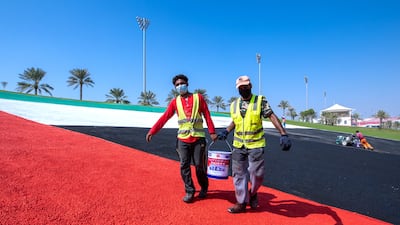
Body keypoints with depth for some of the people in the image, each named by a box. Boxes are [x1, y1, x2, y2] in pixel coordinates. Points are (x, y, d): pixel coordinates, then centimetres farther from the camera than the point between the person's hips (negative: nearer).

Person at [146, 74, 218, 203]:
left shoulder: (198, 97, 4)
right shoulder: (175, 102, 6)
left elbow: (207, 115, 2)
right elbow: (164, 117, 0)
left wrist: (212, 132, -5)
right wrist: (152, 131, -8)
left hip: (198, 138, -1)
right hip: (182, 139, 2)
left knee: (200, 166, 4)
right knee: (184, 166, 1)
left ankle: (204, 188, 29)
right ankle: (189, 192, 16)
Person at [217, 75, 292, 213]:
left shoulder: (260, 100, -4)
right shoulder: (234, 105, 8)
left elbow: (272, 116, -10)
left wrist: (283, 134, -19)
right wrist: (225, 132, 8)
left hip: (256, 145, -4)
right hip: (238, 145, 4)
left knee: (257, 173, -6)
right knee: (239, 174, 8)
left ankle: (252, 193, 27)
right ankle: (241, 203, 22)